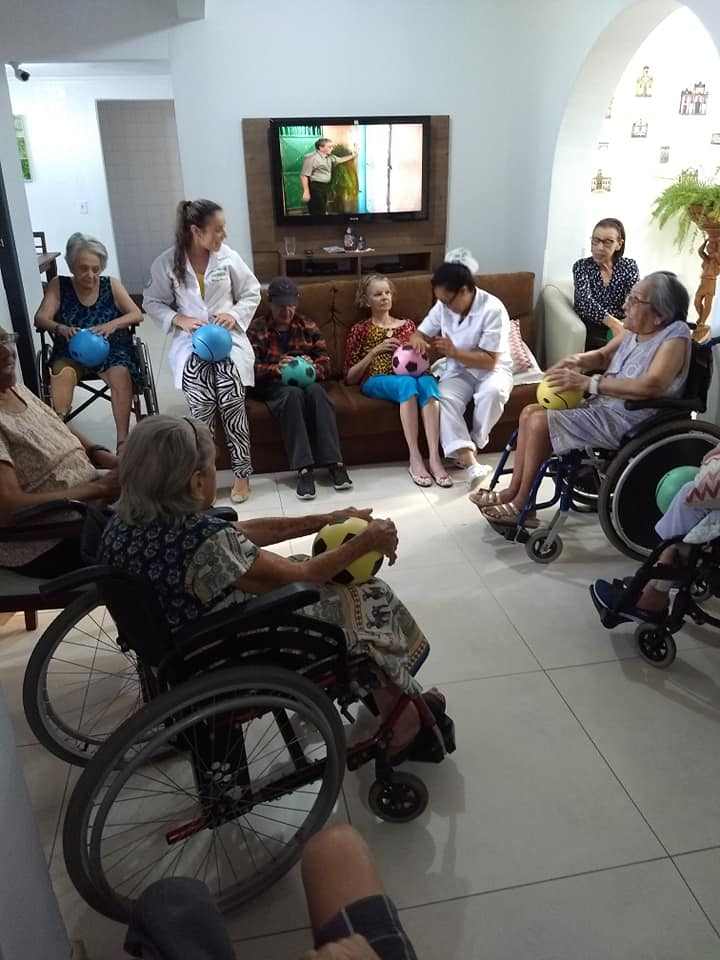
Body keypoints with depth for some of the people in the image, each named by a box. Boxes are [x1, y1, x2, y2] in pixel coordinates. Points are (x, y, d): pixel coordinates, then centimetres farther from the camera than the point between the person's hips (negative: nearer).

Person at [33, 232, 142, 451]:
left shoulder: (111, 285, 5)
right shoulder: (58, 285, 4)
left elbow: (136, 314, 0)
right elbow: (40, 318, -4)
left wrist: (113, 325, -21)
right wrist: (61, 328, -27)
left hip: (111, 349, 0)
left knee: (121, 374, -32)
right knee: (62, 372, -33)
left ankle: (123, 439, -32)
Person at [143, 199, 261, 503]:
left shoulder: (227, 256, -1)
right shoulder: (166, 263, -3)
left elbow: (252, 292, 9)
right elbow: (152, 303, 7)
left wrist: (235, 315, -9)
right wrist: (178, 319, -11)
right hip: (191, 342, 0)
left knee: (231, 403, -21)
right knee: (202, 405, -24)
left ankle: (242, 473, -6)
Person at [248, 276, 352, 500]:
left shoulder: (308, 326, 16)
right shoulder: (256, 329, 9)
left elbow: (325, 363, 7)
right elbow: (252, 368, -3)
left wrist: (312, 368, -18)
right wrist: (276, 368, -25)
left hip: (306, 380, 2)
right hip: (272, 385, -2)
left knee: (316, 391, -34)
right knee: (293, 393, -37)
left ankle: (334, 462, -40)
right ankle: (303, 469, -43)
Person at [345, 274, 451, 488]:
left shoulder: (407, 325, 25)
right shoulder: (360, 330, 16)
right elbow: (350, 377, 9)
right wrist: (375, 351, -2)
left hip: (410, 375, 3)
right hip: (375, 381, -2)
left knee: (428, 381, -35)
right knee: (407, 382, -37)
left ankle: (435, 457, -46)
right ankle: (415, 459, -41)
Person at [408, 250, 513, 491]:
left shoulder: (492, 309, -21)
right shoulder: (443, 306, -4)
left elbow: (489, 361, -22)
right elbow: (418, 334, 5)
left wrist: (454, 352, -30)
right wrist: (419, 341, -20)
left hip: (492, 369, -3)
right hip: (458, 370, 4)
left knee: (492, 392, -38)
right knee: (444, 399, -29)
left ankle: (474, 445, -13)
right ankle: (469, 461, -40)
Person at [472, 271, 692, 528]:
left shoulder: (675, 336, -17)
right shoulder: (635, 330, 7)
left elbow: (651, 385, -32)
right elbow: (603, 355, 20)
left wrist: (589, 383, -32)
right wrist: (577, 360, -4)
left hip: (627, 420, -9)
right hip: (601, 404, 9)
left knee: (540, 422, -19)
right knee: (529, 412, 2)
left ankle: (522, 504, -3)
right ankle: (513, 492, 9)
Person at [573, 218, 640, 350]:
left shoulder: (629, 266, 7)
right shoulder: (581, 266, 2)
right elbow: (585, 300, -15)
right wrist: (613, 323, -32)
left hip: (620, 325, 2)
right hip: (589, 328, -2)